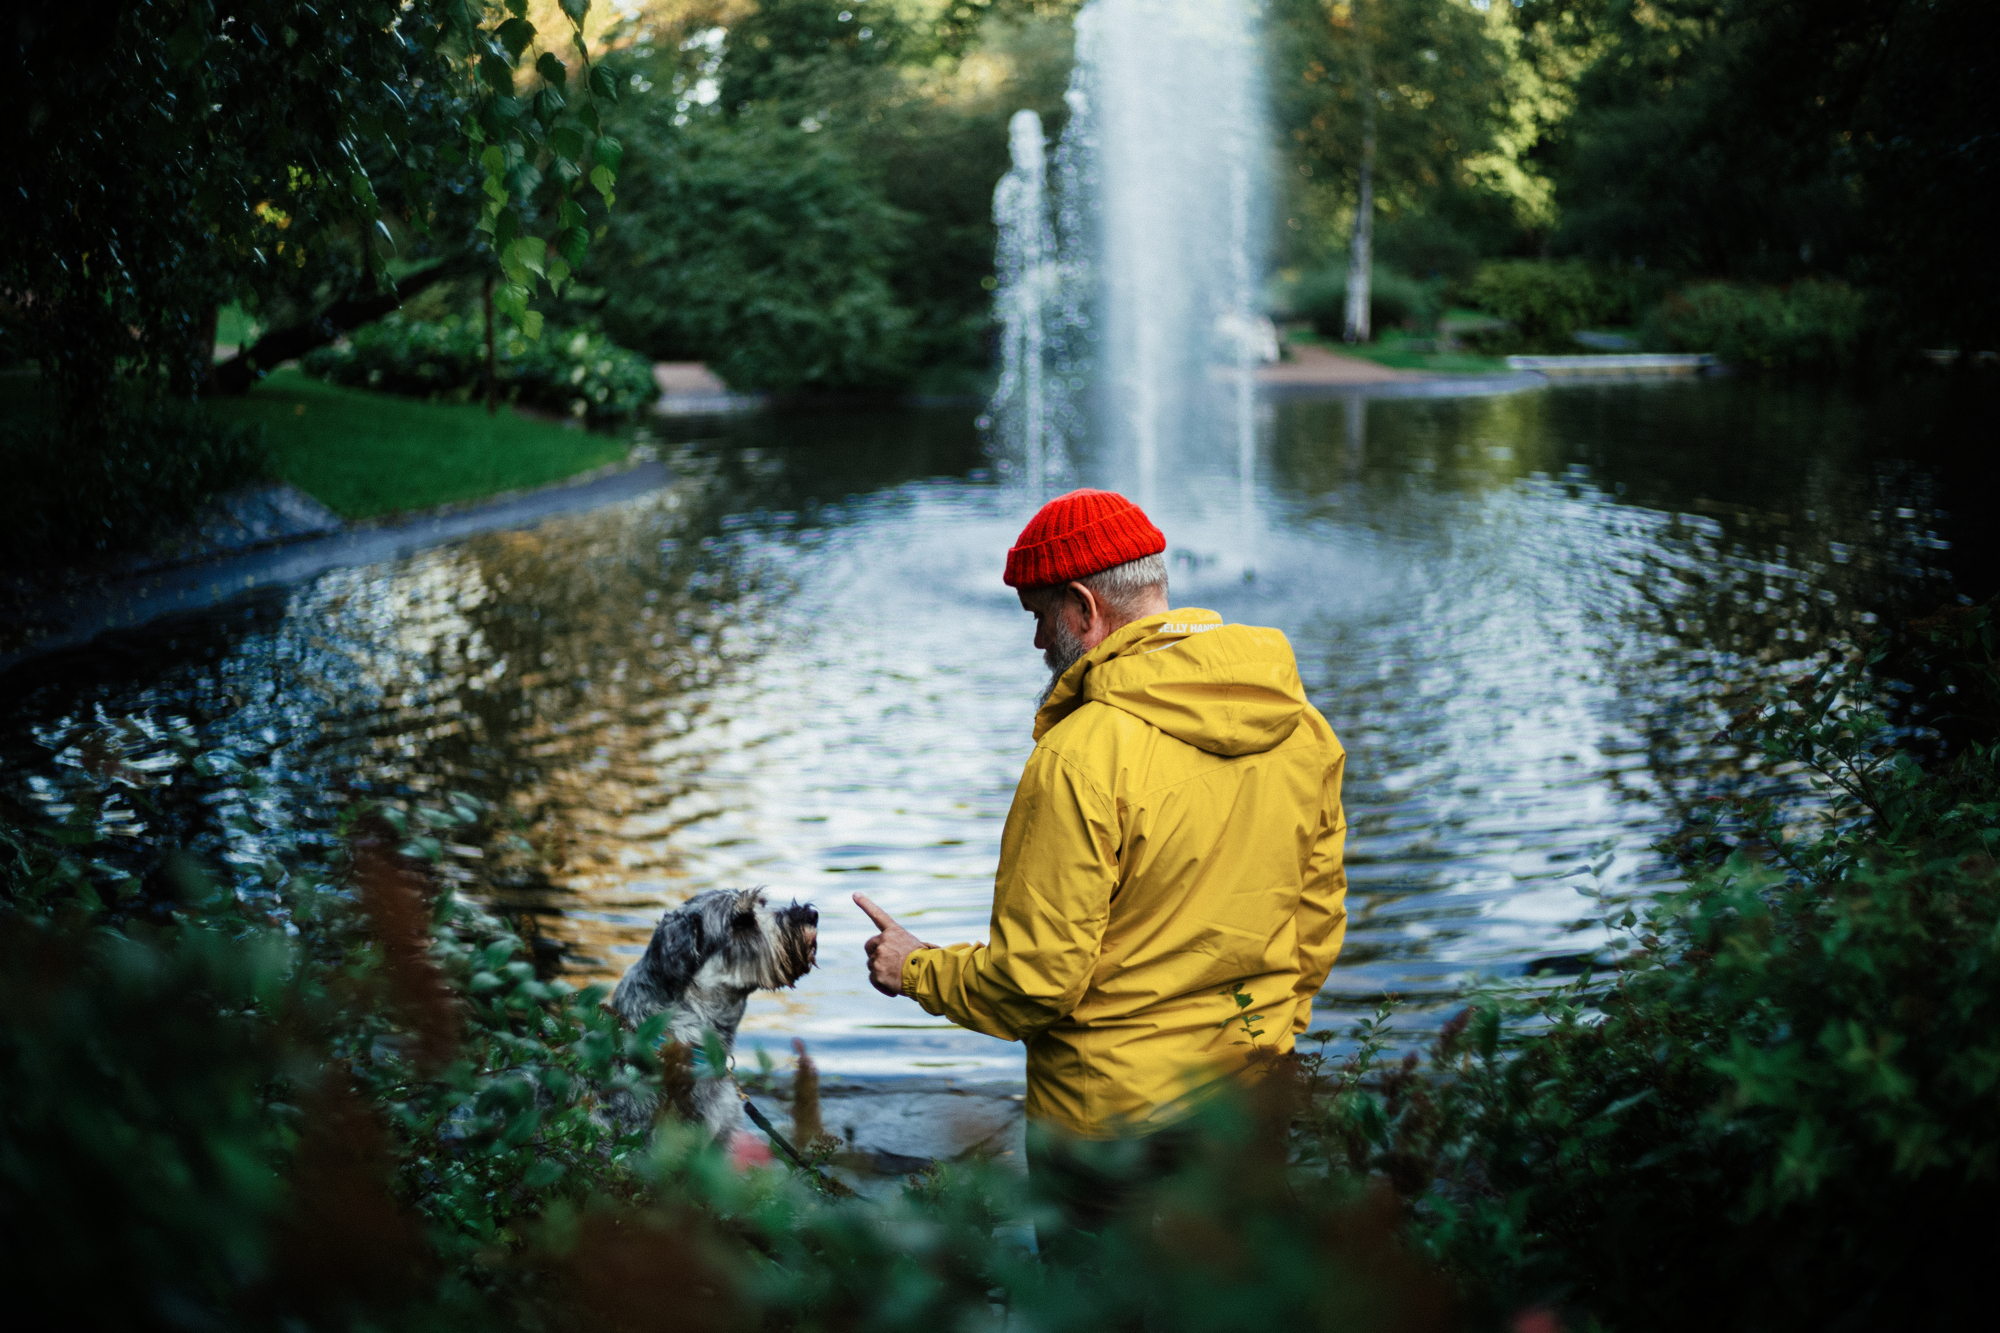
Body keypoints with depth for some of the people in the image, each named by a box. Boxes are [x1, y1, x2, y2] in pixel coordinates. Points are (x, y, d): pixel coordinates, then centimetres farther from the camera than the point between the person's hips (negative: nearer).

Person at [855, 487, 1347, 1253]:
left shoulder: (1083, 758, -23)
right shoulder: (1301, 726, -1)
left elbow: (1036, 979, -19)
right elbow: (1319, 919, 9)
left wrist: (917, 971, -1)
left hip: (1115, 1123, -6)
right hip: (1255, 1105, 7)